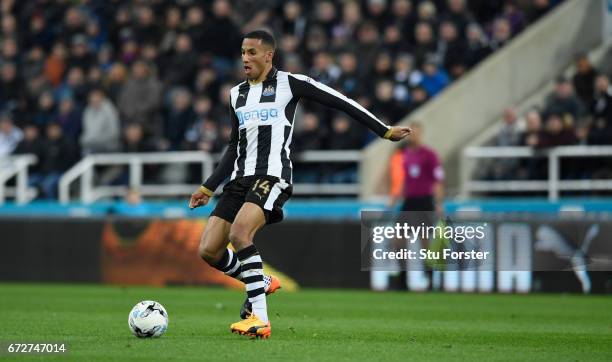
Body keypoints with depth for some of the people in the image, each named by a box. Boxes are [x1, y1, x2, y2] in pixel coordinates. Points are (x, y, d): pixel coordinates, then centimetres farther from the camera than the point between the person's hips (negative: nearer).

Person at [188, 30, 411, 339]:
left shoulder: (289, 83, 0)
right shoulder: (237, 94, 19)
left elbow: (341, 103, 3)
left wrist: (384, 131, 4)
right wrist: (208, 188, 24)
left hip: (273, 177, -7)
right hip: (241, 178, 7)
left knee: (239, 234, -31)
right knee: (208, 250, -5)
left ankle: (260, 319, -27)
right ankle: (261, 283, 22)